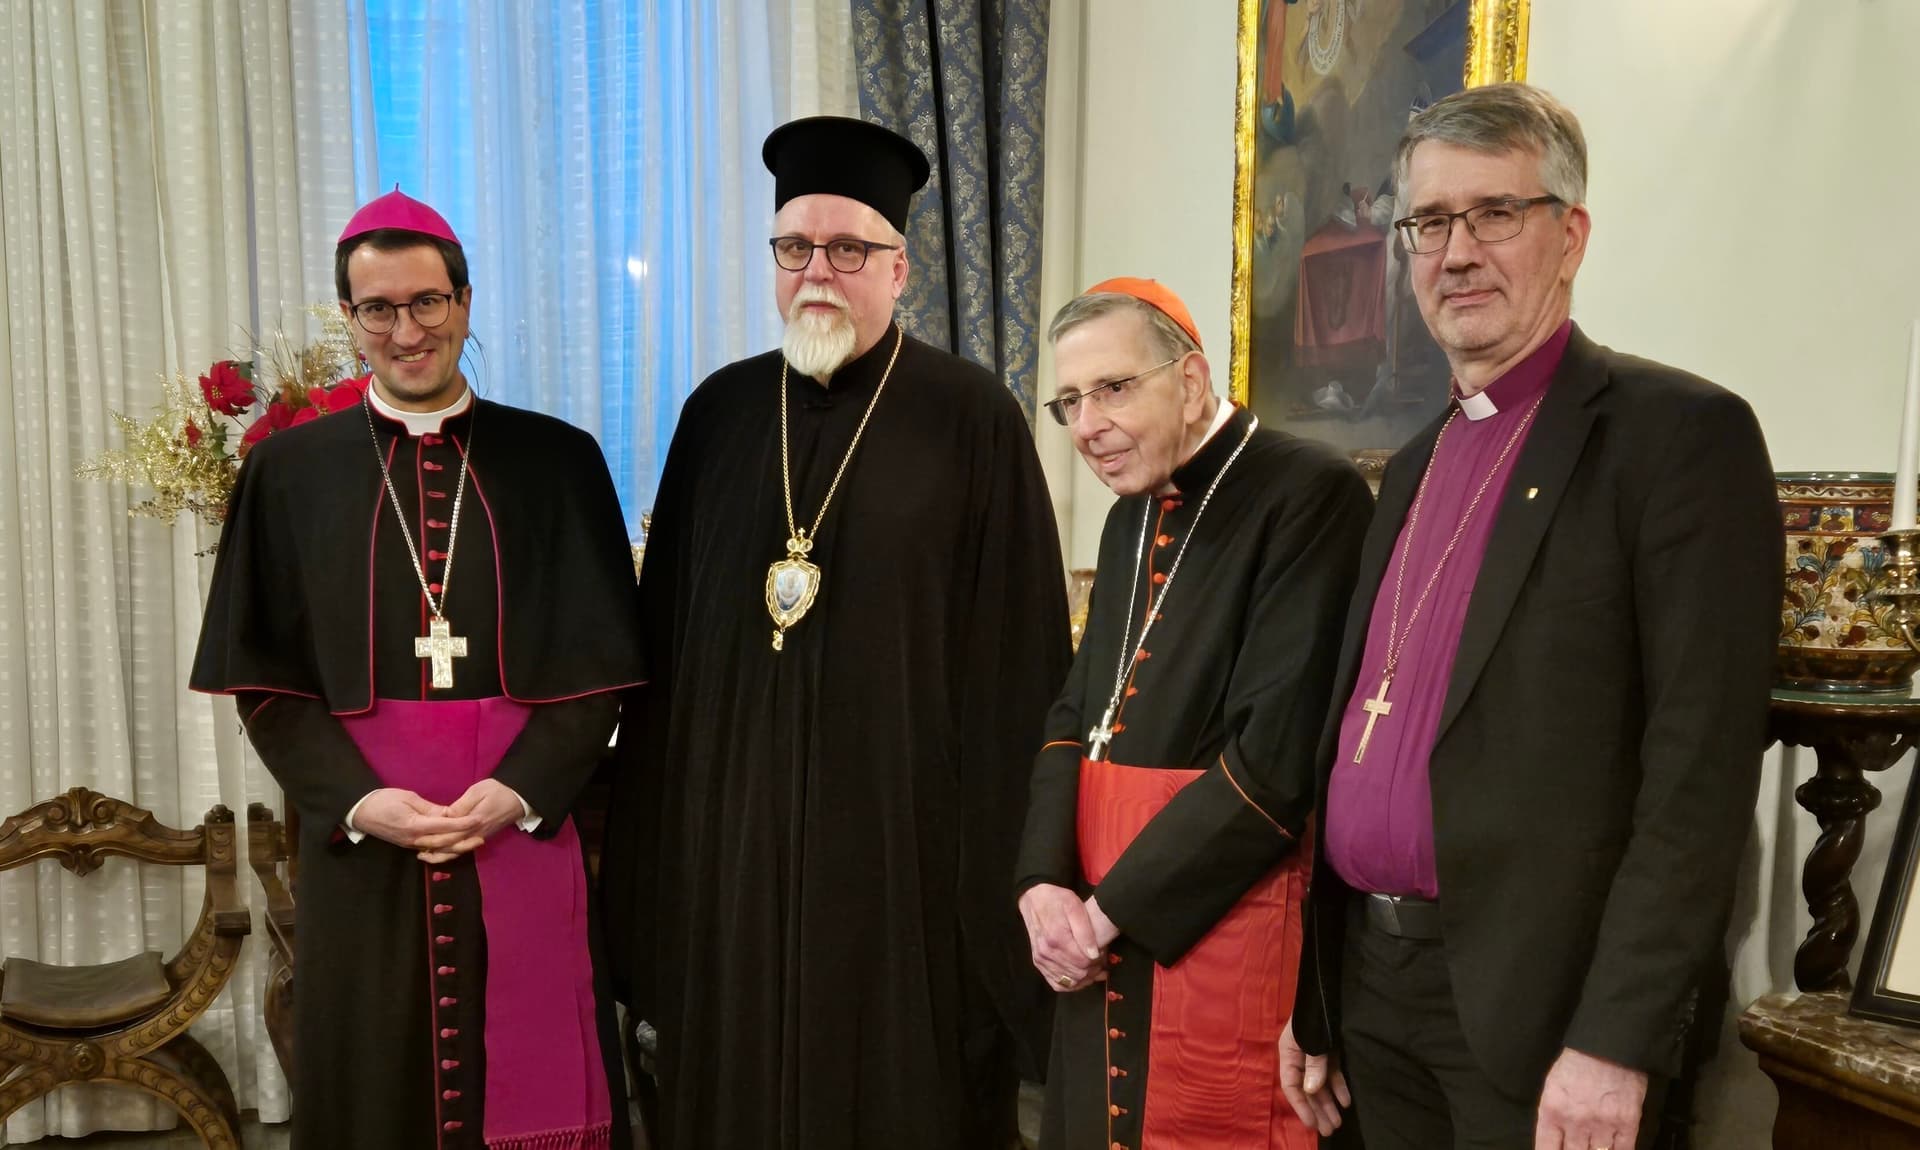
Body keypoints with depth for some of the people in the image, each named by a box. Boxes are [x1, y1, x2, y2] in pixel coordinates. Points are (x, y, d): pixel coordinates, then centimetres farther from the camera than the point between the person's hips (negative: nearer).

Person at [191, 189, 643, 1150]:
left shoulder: (557, 461, 3)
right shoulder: (289, 471, 5)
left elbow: (602, 660, 0)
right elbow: (265, 675, 3)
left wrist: (520, 789, -13)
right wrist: (354, 800, -12)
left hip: (524, 827, 0)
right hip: (362, 838, 1)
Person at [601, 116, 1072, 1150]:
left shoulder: (972, 417, -6)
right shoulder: (720, 411, 7)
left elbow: (1017, 652, -6)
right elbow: (663, 629, 10)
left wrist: (1000, 858, -8)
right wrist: (653, 827, 8)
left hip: (904, 831, -3)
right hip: (732, 828, 4)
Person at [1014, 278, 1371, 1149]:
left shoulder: (1309, 493, -14)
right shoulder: (1129, 519, 11)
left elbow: (1281, 750, -20)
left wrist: (1113, 907, -15)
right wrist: (1044, 880, -4)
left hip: (1223, 919, -7)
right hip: (1099, 927, 8)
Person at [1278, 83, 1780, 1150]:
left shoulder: (1677, 431, -9)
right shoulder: (1417, 462, 11)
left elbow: (1702, 767, -15)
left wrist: (1616, 1042, -19)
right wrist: (1313, 993, 11)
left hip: (1533, 999, -6)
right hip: (1372, 980, 7)